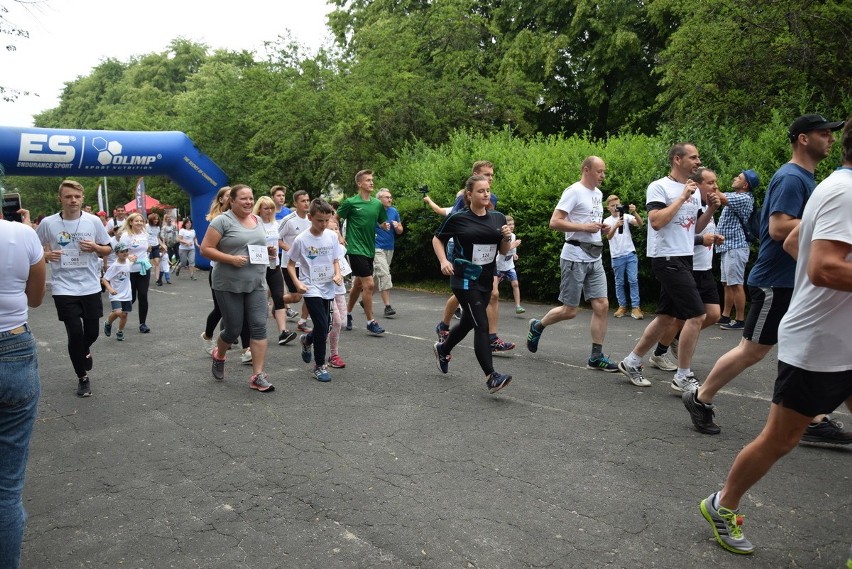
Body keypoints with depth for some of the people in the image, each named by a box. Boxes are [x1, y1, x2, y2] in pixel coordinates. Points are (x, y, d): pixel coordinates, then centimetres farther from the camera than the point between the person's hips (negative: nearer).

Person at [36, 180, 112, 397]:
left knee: (92, 332, 11)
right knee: (75, 334, -3)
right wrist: (46, 255, -15)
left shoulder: (93, 221, -3)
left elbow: (108, 250, 6)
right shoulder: (48, 223, -6)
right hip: (64, 288, -2)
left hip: (91, 287, 2)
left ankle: (84, 351, 49)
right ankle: (83, 378, 18)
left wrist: (95, 247, -15)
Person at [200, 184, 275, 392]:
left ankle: (258, 375, -1)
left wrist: (266, 252, 3)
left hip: (255, 284, 5)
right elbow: (205, 249, -11)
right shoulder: (222, 221, -9)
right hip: (229, 285, -5)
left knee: (259, 327, -5)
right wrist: (231, 259, -21)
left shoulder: (257, 220, 11)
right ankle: (219, 356, 37)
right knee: (233, 329, 4)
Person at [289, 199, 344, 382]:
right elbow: (290, 264, -2)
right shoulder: (301, 240, -11)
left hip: (328, 289, 5)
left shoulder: (332, 236, -1)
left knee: (324, 328, 12)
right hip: (311, 290, -5)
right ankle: (319, 366, 5)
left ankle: (307, 340, 47)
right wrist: (297, 283, -15)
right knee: (322, 328, -13)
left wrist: (338, 274, -10)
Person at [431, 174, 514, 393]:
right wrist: (443, 261, -10)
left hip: (486, 280, 6)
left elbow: (503, 252, 10)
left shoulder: (498, 218, 5)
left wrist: (507, 237, -11)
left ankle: (442, 348, 46)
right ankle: (491, 377, -13)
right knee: (482, 325, -14)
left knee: (468, 322, 19)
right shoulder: (458, 218, -8)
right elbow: (437, 239, 5)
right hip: (464, 280, -6)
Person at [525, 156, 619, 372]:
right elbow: (554, 222, -17)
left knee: (602, 305, 0)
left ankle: (596, 357, 5)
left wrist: (601, 227, 7)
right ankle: (537, 326, 25)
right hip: (575, 257, -8)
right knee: (569, 310, -1)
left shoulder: (598, 194, 15)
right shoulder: (574, 191, -10)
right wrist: (585, 227, -19)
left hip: (595, 258, 8)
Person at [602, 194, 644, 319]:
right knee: (619, 282, 6)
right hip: (616, 256, 0)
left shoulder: (626, 216, 2)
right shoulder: (607, 221, 2)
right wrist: (616, 226, -34)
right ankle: (622, 306, 15)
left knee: (633, 280, -4)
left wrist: (634, 213, -32)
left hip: (630, 254, 0)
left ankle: (635, 307, -3)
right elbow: (608, 237, -15)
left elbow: (640, 224, -14)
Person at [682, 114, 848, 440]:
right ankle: (700, 400, 12)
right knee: (752, 351, -1)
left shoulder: (805, 178, 15)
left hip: (798, 281, 10)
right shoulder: (791, 178, -15)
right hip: (776, 282, -10)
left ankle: (815, 422, 15)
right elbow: (778, 228, -25)